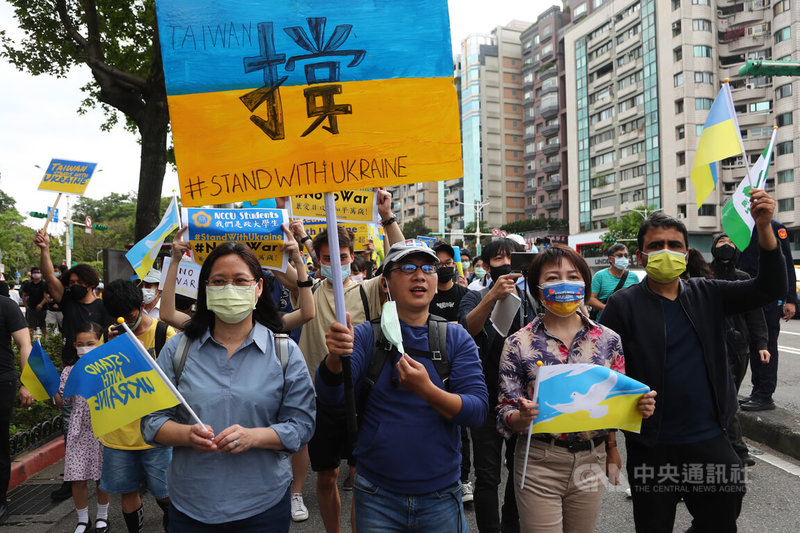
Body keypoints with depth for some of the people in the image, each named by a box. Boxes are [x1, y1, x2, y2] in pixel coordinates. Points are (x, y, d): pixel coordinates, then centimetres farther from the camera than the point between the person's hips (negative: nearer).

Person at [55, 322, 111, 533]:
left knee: (102, 476, 11)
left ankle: (102, 516, 31)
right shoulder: (70, 371, 1)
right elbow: (62, 402, 5)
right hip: (79, 430, 2)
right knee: (77, 479, 5)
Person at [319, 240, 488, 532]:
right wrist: (335, 357, -37)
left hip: (441, 497, 1)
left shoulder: (457, 338, -3)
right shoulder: (366, 335, -5)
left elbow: (478, 410, -10)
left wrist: (427, 390, -27)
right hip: (377, 497, 0)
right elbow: (331, 395, -16)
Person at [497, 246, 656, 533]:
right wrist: (523, 416, -29)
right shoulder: (518, 344, -9)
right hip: (538, 464, -3)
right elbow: (505, 418, -7)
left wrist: (640, 406, -16)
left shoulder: (609, 340, -1)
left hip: (592, 464, 3)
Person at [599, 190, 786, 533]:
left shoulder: (706, 295, 4)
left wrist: (764, 227, -15)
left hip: (710, 440, 3)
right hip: (652, 448, -3)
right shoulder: (623, 305, -9)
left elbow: (769, 288, -3)